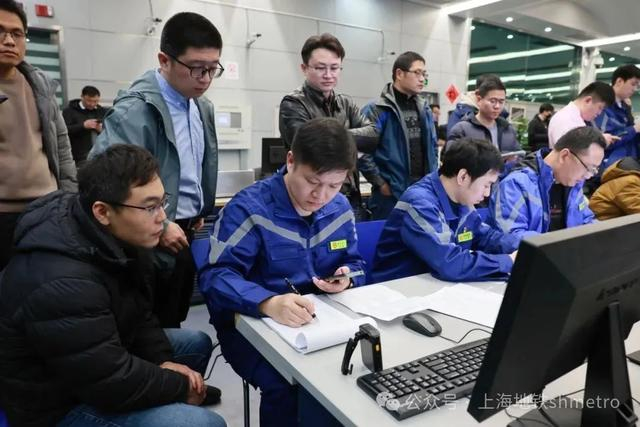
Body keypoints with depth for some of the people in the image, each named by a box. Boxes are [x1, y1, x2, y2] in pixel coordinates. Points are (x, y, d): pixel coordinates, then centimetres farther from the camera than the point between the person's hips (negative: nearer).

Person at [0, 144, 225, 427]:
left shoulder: (119, 239, -7)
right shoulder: (61, 284, -34)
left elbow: (138, 313, 5)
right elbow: (114, 384, -30)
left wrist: (162, 361, -7)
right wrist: (182, 387, -16)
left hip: (96, 357, 9)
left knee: (197, 343, 15)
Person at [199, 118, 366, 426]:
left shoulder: (340, 207, 2)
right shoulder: (249, 207, -18)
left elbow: (354, 263, 14)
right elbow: (215, 276, -24)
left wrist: (347, 277, -11)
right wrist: (268, 303, -42)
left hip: (323, 319, 5)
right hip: (251, 322, -5)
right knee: (288, 385, -30)